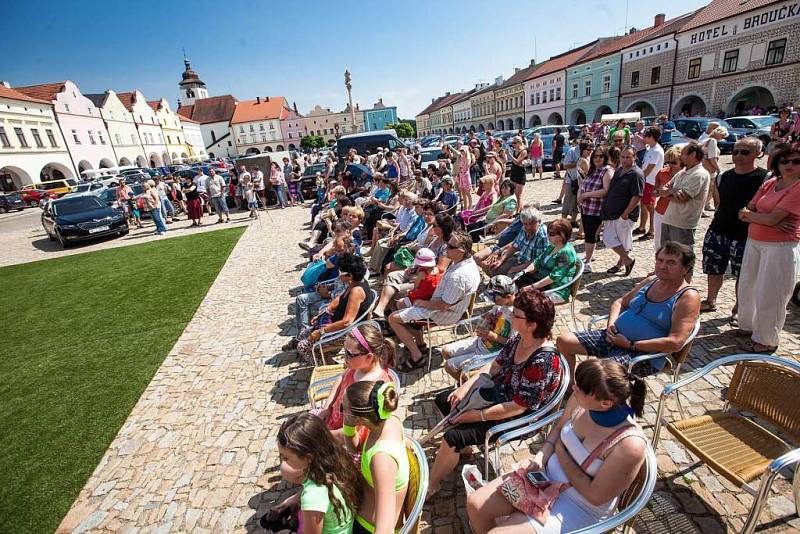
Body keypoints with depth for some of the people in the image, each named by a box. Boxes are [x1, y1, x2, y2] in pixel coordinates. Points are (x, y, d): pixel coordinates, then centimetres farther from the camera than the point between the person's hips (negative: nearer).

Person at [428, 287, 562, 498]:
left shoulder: (543, 361, -33)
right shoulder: (518, 338, -10)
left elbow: (518, 407, -29)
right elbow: (496, 364, 3)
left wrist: (477, 415, -22)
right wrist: (467, 385, -8)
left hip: (515, 418, -8)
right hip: (495, 393, 9)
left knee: (450, 439, -17)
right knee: (442, 400, 12)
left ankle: (430, 487, 8)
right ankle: (463, 445, 33)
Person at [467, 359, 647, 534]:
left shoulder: (630, 445, -32)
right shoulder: (580, 399, -16)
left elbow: (595, 496, -21)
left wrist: (561, 451, -14)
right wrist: (539, 459, -9)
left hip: (578, 508, -5)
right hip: (548, 473, 5)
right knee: (475, 504, -1)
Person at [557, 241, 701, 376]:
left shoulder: (689, 297, -11)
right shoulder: (650, 281, 11)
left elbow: (675, 343, -21)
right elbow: (620, 302, 20)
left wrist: (630, 345, -19)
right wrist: (611, 324, -1)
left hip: (643, 354, -7)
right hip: (614, 337, 7)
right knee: (563, 341, 0)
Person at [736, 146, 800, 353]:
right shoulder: (769, 183, 8)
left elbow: (772, 218, -20)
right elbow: (747, 213, 1)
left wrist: (748, 214, -3)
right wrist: (771, 223, -16)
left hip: (780, 248, -7)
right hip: (754, 243, 7)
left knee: (769, 296, 3)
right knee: (747, 288, 17)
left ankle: (766, 341, 19)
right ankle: (747, 326, 36)